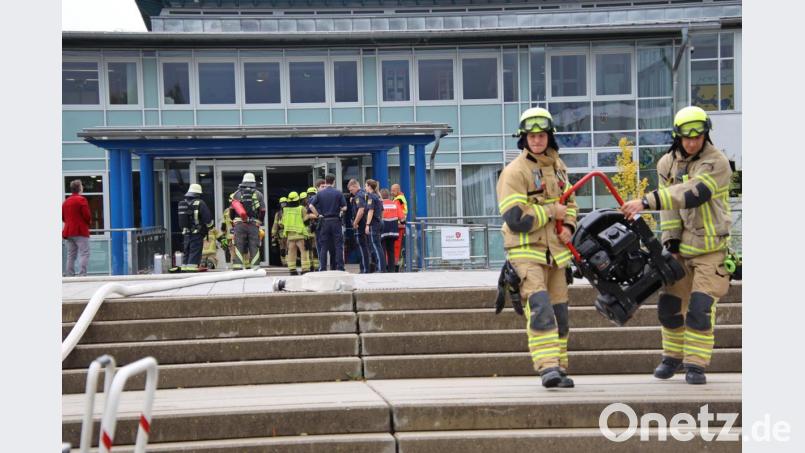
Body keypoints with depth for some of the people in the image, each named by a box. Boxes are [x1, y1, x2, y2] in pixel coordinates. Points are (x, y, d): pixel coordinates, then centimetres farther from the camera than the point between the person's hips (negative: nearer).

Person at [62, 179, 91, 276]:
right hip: (80, 231, -7)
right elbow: (87, 215, -12)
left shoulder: (65, 201, 14)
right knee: (84, 254, -8)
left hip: (68, 231, 7)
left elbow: (62, 217, 16)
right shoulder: (81, 199, -8)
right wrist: (88, 222, 7)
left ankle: (70, 277, 8)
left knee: (71, 256, 10)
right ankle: (82, 276, -18)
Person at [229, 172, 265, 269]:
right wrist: (260, 221, 22)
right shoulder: (258, 194, 7)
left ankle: (237, 266, -7)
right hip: (254, 224, 0)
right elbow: (262, 211, 5)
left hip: (239, 224, 1)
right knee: (254, 247, 2)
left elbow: (232, 210, 8)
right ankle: (255, 267, -1)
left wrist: (233, 220, 24)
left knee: (239, 246, 2)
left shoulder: (236, 194, 9)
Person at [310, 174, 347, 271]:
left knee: (324, 247, 6)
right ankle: (340, 267, 0)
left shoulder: (320, 193, 2)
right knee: (338, 246, 2)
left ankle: (322, 268, 5)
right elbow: (344, 207, -4)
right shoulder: (338, 193, -2)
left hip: (324, 221, 1)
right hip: (336, 220, -1)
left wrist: (318, 215, 2)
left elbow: (311, 206, -6)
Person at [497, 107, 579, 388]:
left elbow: (569, 201, 24)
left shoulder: (557, 165, 11)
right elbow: (515, 219, -20)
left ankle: (559, 368, 19)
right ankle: (547, 367, -20)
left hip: (554, 250, 7)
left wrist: (568, 226, 4)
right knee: (540, 307, -19)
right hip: (526, 251, -7)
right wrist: (552, 211, -13)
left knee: (559, 311, 10)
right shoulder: (514, 172, -12)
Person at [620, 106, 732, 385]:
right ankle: (673, 357, 26)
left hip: (711, 248, -5)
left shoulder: (716, 162, -16)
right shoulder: (667, 163, 4)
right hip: (682, 246, 5)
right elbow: (670, 207, 4)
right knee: (669, 305, 8)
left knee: (700, 308, -12)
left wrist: (646, 202, -36)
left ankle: (696, 364, 0)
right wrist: (671, 244, -6)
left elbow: (690, 194, -30)